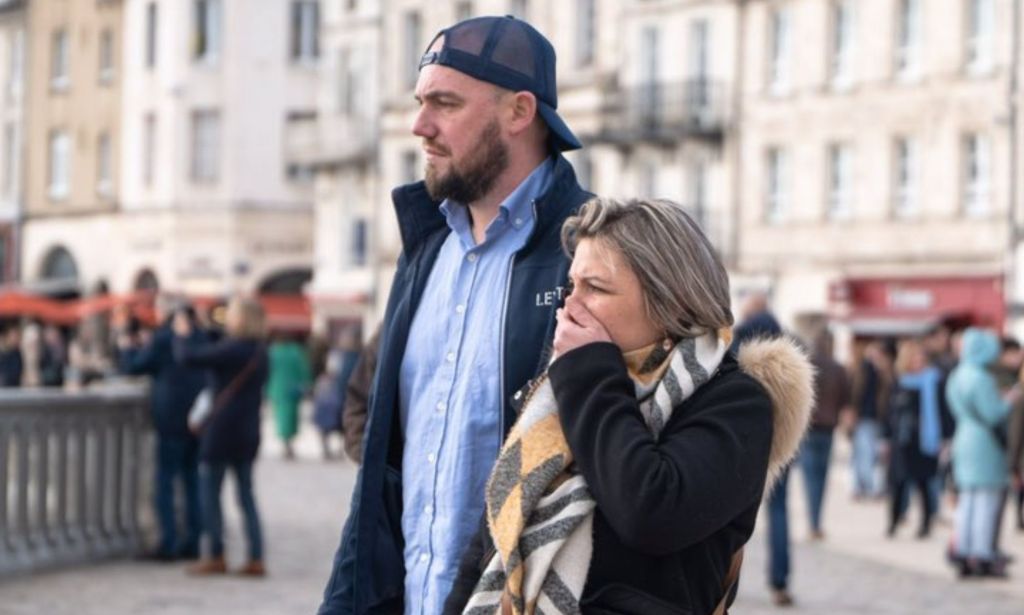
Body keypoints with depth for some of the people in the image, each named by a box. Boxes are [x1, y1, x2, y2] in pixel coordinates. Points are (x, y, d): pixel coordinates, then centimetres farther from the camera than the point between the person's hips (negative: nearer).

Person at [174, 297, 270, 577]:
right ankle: (256, 559, 7)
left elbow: (188, 356, -18)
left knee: (210, 491, 2)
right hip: (248, 432, 8)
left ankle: (215, 557, 3)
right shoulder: (260, 351, 9)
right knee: (246, 494, 11)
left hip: (223, 430, -8)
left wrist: (183, 333, 0)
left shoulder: (233, 349, -17)